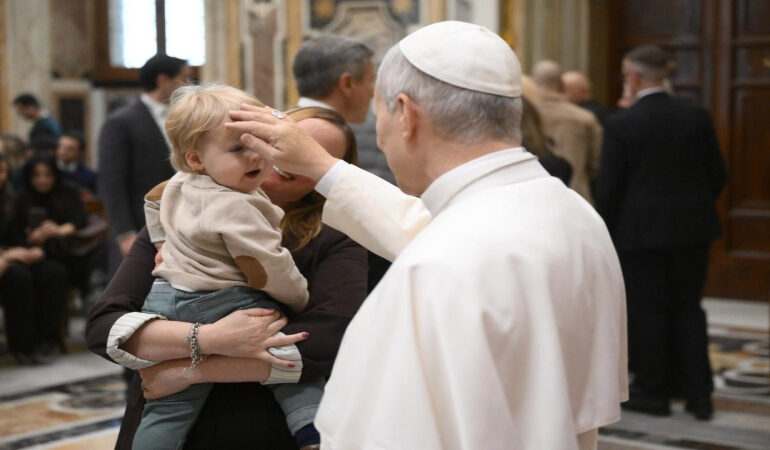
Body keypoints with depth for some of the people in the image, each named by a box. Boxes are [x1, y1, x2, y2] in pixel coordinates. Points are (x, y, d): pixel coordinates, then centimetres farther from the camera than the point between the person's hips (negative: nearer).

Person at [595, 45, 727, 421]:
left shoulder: (620, 125, -11)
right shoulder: (697, 118, 0)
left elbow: (608, 187, -10)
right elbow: (717, 175, 4)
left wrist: (607, 230, 4)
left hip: (641, 231, -4)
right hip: (693, 229, 4)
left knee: (647, 310, 6)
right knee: (688, 308, 12)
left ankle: (653, 392, 14)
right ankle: (698, 394, 14)